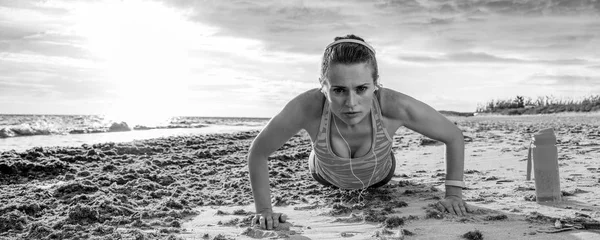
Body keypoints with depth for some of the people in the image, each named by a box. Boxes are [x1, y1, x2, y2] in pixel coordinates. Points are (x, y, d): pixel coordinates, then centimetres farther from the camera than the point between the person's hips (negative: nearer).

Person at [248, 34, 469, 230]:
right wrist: (263, 209, -26)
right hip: (327, 176, -1)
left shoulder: (396, 107, -45)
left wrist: (454, 193, -25)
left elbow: (454, 136, -26)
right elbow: (258, 152, -27)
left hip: (379, 176, 1)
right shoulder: (307, 107, -45)